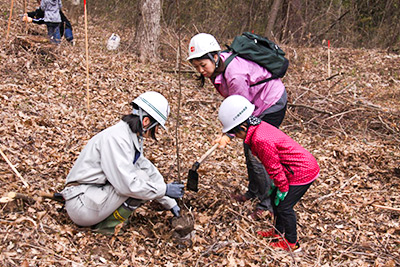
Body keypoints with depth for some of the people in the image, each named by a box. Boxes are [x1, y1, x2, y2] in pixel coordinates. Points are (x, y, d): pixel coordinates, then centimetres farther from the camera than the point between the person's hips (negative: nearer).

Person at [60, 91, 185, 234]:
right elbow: (127, 184, -27)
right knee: (141, 177, -18)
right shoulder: (116, 138, -21)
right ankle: (107, 225, -7)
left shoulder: (133, 139, 9)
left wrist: (171, 204, 15)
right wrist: (165, 189, -16)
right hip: (82, 204, -10)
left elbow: (150, 171, 15)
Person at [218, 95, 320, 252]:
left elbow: (274, 167, -20)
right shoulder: (260, 127, 2)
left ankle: (292, 243, 17)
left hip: (302, 172, -10)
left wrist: (282, 189, -8)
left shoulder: (261, 140, -30)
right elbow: (273, 165, 13)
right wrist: (276, 185, 17)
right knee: (274, 197, 18)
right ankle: (278, 231, 37)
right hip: (300, 167, 10)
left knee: (284, 206, -1)